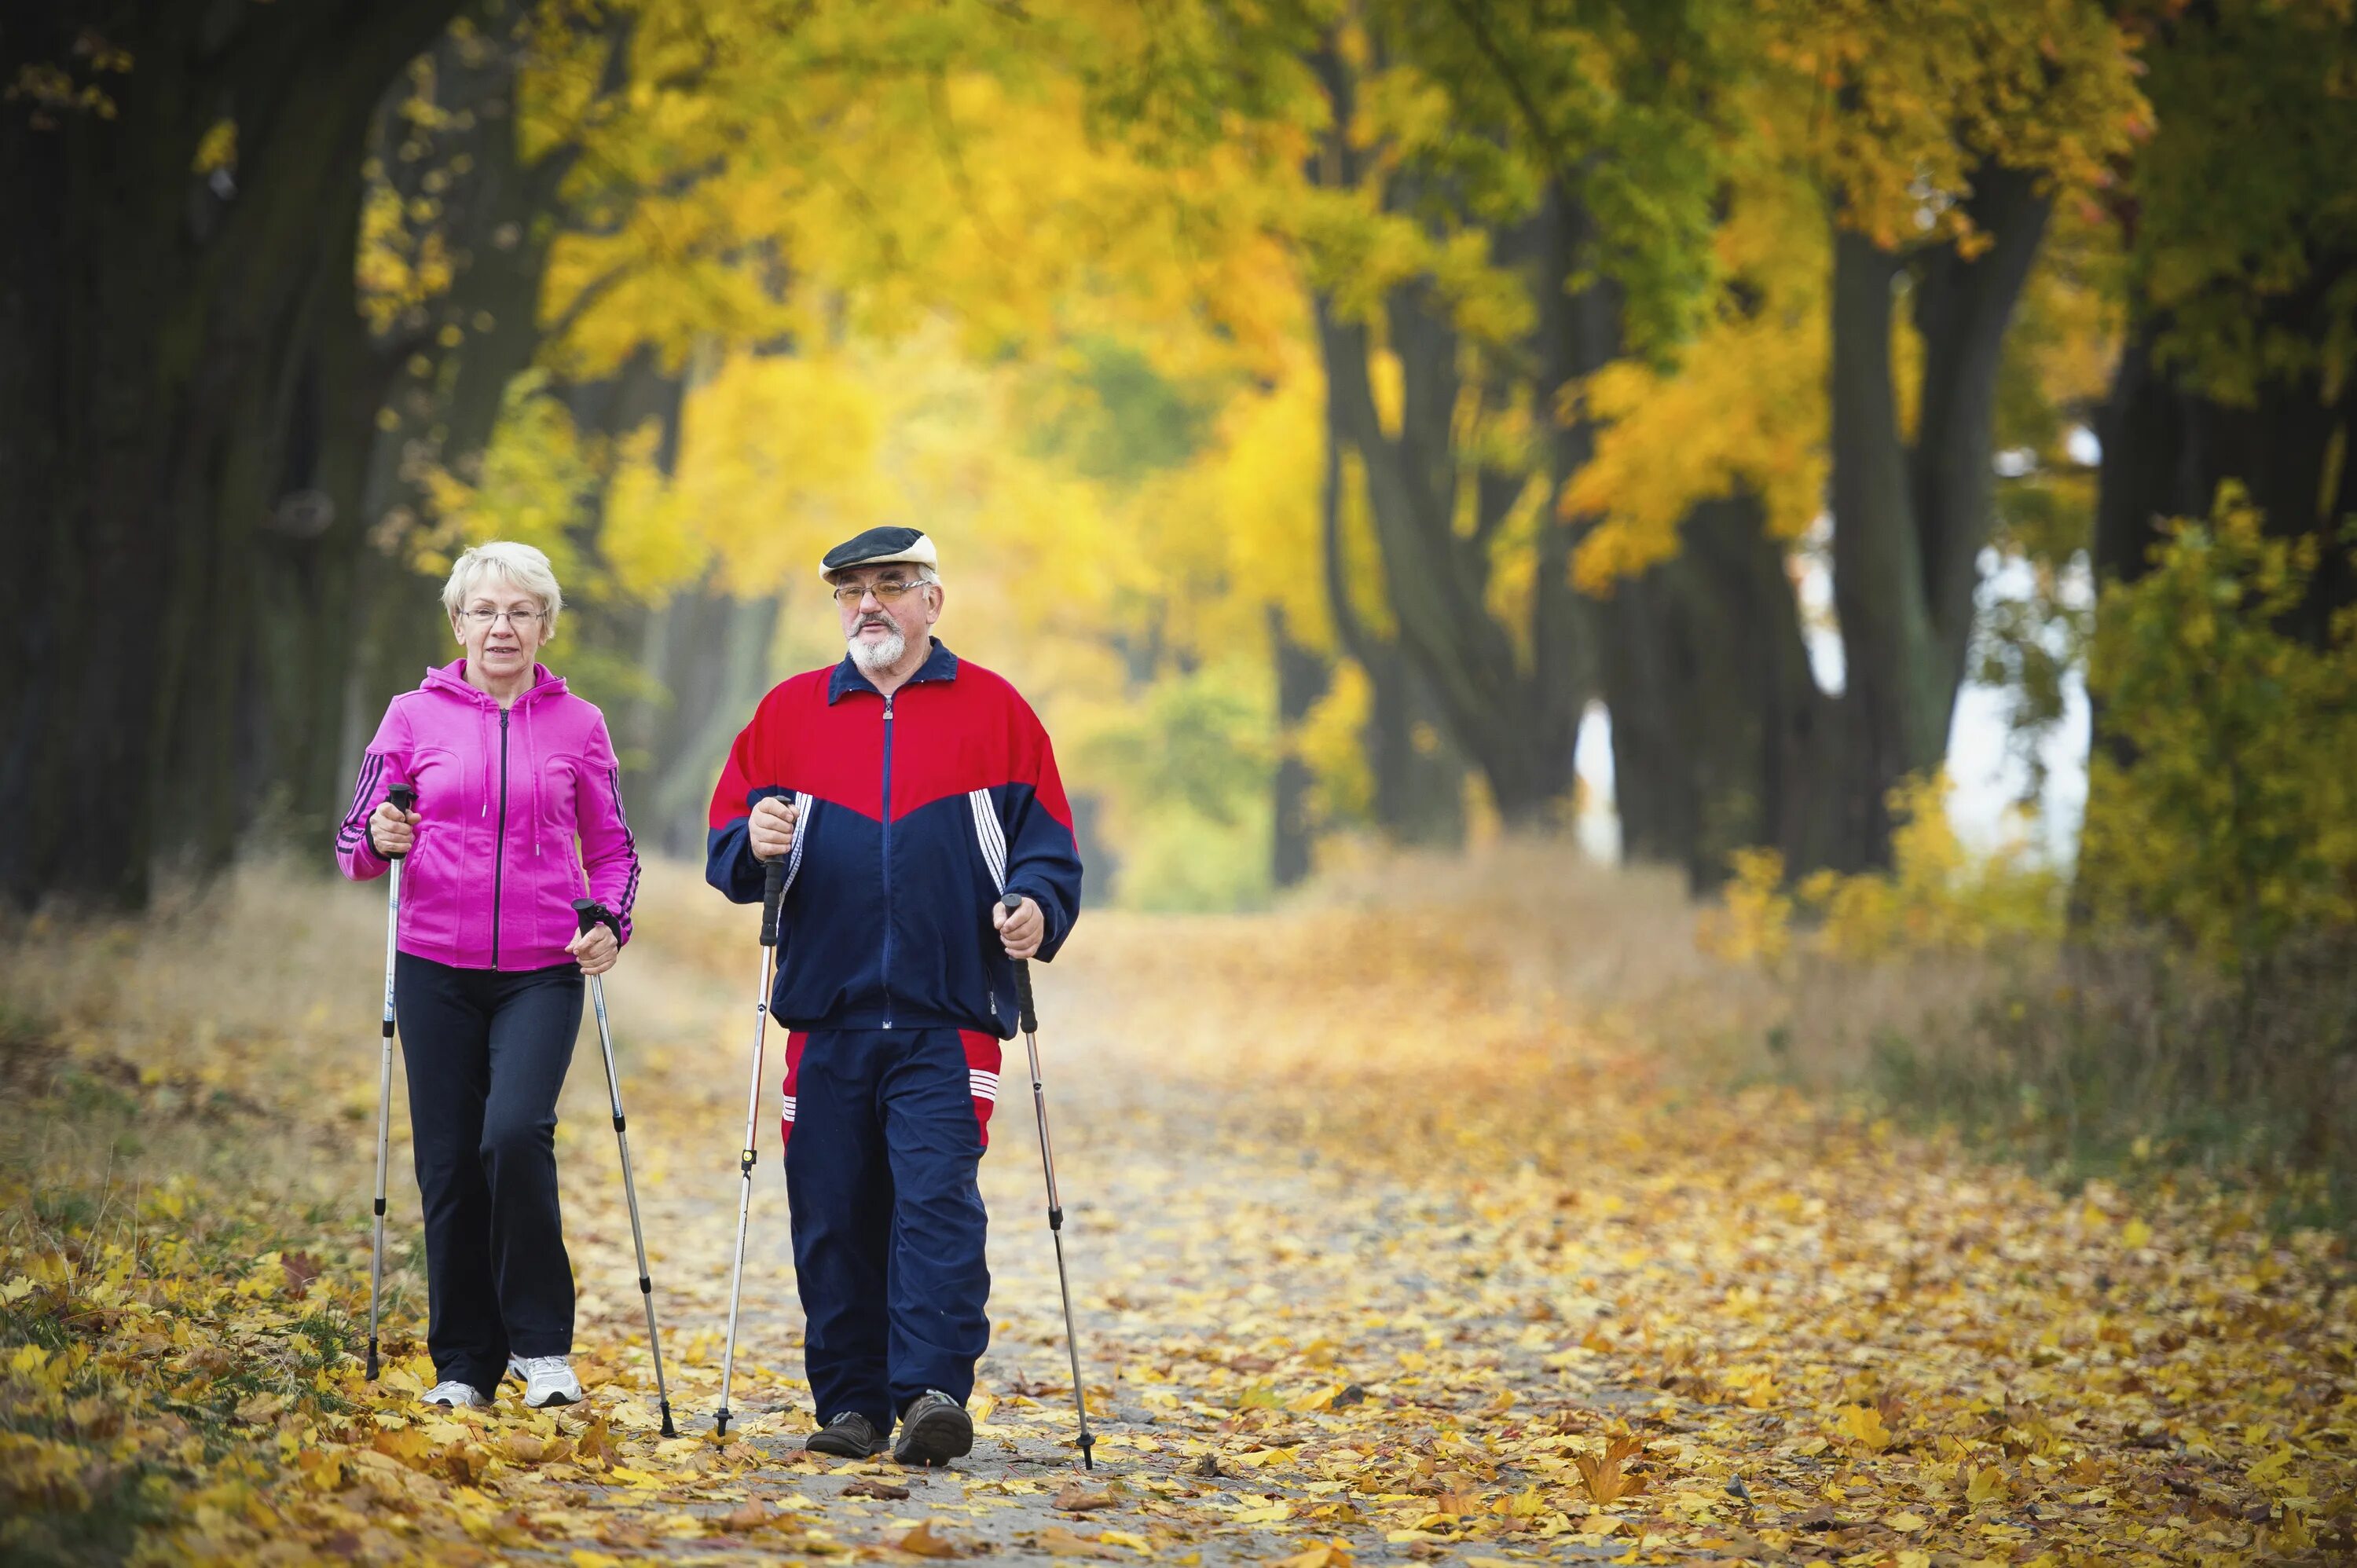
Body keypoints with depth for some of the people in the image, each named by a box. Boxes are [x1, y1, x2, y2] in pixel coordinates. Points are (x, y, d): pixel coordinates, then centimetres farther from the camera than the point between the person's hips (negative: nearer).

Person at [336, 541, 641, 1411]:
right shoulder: (414, 716, 6)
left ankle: (541, 1342, -7)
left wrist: (610, 925, -6)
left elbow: (612, 851, 13)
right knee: (449, 1162, 1)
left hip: (541, 973, -1)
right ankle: (463, 1361, 14)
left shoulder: (579, 725, 7)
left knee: (516, 1134, -21)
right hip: (436, 971, 1)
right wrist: (379, 840, -15)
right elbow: (354, 842, 8)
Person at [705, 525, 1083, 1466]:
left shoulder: (994, 711, 7)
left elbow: (1046, 842, 7)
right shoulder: (788, 714, 13)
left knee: (937, 1199, -14)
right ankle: (851, 1406, 12)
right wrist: (756, 843, -10)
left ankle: (934, 1392, -18)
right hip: (827, 1016, 3)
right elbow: (726, 842, 13)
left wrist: (1037, 910, -13)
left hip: (948, 1018, -3)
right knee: (831, 1219, 4)